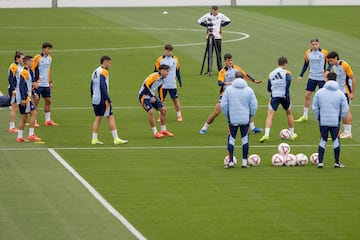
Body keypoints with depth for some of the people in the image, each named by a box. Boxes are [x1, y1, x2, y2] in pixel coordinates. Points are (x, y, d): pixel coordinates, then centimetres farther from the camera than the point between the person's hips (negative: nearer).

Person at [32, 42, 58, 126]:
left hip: (46, 84, 7)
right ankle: (34, 121, 1)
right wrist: (34, 82, -18)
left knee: (48, 101, 8)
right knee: (36, 101, -4)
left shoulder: (49, 58, 11)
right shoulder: (37, 58, -11)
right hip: (38, 84, -7)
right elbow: (32, 70, -12)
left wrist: (50, 82, 20)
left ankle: (48, 120, 15)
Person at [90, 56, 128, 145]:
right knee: (111, 117, -4)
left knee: (98, 118, 11)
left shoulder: (95, 72, 15)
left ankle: (94, 139, 8)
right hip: (102, 100, -8)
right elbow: (103, 86, -20)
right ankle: (116, 139, -5)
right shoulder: (103, 72, -11)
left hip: (95, 100, 8)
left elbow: (92, 87, 18)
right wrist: (107, 100, -20)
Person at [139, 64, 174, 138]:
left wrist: (161, 100, 20)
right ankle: (155, 133, -15)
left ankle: (163, 130, 16)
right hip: (144, 95, -9)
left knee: (163, 110, 4)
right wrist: (151, 96, -29)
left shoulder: (162, 79, 7)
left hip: (152, 96, 9)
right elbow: (146, 85, -29)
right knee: (151, 112, -22)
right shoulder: (154, 76, -21)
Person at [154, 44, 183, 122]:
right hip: (162, 85, -1)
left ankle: (179, 115, 10)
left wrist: (180, 81, 10)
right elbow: (156, 71, 2)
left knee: (175, 99, 1)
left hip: (172, 85, 1)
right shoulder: (160, 60, -4)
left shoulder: (175, 59, 3)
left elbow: (177, 71, 13)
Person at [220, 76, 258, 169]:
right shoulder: (249, 90, -1)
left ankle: (231, 161, 1)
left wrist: (227, 115, 11)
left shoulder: (229, 89, -2)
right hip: (245, 119, 1)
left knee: (231, 139, 7)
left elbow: (223, 105, -3)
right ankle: (244, 162, 10)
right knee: (245, 139, 9)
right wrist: (250, 115, 14)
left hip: (233, 119, -1)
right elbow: (254, 105, -1)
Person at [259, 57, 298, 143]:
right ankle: (292, 134, 29)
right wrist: (286, 94, -9)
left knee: (270, 115, -5)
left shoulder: (271, 74, 13)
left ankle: (266, 134, -24)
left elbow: (269, 89, 16)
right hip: (284, 96, -1)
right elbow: (288, 81, -18)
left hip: (274, 96, 1)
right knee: (289, 113, 21)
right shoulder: (286, 72, 1)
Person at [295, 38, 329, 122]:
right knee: (307, 95, 0)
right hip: (312, 77, 3)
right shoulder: (308, 53, 3)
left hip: (322, 78, -3)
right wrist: (301, 75, 8)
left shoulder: (324, 52, -7)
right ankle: (305, 116, 9)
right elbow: (306, 64, 14)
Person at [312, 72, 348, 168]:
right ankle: (337, 162, 15)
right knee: (336, 141, 10)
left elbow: (315, 107, 2)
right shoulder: (340, 93, -2)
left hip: (323, 121, 1)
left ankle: (320, 162, 6)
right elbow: (345, 109, -1)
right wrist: (340, 118, 11)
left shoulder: (319, 92, -1)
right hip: (335, 122, -1)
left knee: (322, 141, 10)